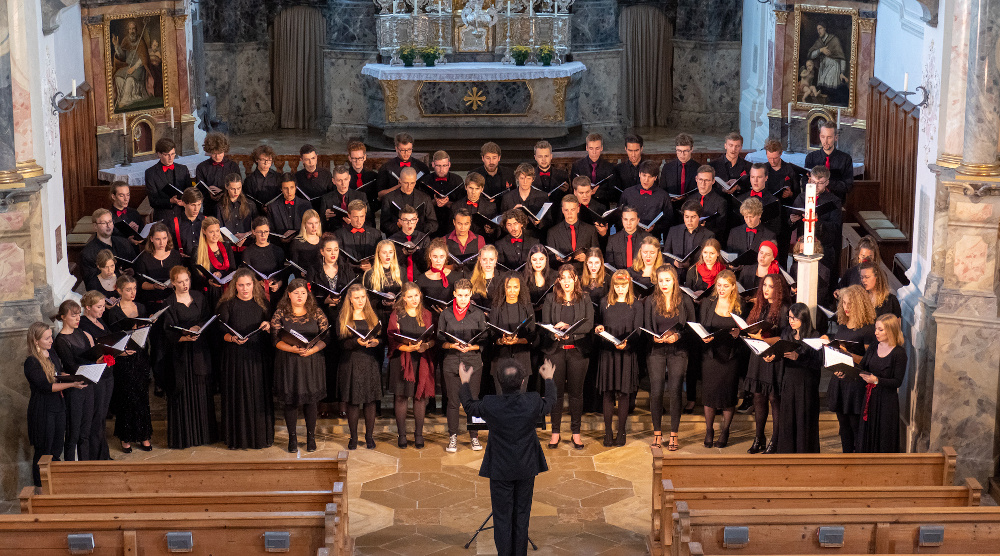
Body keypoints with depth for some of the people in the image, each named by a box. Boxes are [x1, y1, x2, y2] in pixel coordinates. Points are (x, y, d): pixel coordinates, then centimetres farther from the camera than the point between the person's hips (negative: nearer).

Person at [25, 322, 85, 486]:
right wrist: (71, 385, -29)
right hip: (42, 409, -8)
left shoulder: (52, 354, 7)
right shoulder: (31, 362, -18)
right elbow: (45, 386, -23)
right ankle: (40, 487, 15)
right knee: (43, 450, 2)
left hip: (58, 405, 8)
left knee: (57, 448, 16)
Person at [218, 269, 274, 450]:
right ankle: (238, 439, 7)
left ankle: (259, 436, 11)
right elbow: (221, 332, -4)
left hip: (259, 357, 2)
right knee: (237, 396, -1)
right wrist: (233, 339, -23)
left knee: (259, 395, 1)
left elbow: (272, 330, 12)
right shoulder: (227, 305, 0)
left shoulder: (262, 303, 8)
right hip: (236, 358, -2)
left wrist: (268, 325, -10)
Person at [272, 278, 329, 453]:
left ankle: (311, 437, 16)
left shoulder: (316, 313, 4)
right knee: (290, 400, 2)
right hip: (288, 362, 0)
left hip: (312, 361, 1)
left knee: (311, 399, 4)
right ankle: (292, 438, 12)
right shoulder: (280, 314, 2)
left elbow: (325, 337, -1)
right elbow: (276, 339, -4)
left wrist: (312, 350, -17)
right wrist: (292, 349, -20)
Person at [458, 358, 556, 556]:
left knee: (502, 518, 9)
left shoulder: (490, 405, -22)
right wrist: (549, 378, 25)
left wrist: (465, 382, 19)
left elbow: (469, 406, 2)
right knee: (522, 517, 15)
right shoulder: (533, 402, -19)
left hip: (500, 470, -2)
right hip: (526, 469, 2)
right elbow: (550, 402, 7)